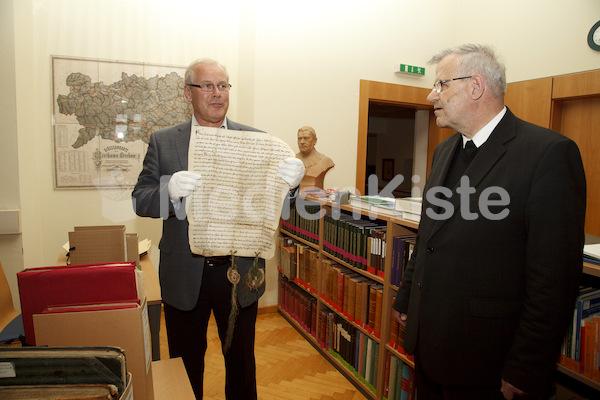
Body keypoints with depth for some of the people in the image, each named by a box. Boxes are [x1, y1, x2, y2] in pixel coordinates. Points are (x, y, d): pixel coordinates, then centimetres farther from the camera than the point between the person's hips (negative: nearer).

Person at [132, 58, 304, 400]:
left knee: (241, 359, 19)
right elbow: (140, 200, -3)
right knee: (186, 363, 18)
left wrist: (290, 181, -25)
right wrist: (170, 190, -25)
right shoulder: (163, 142, 1)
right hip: (185, 276, 0)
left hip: (239, 272, 1)